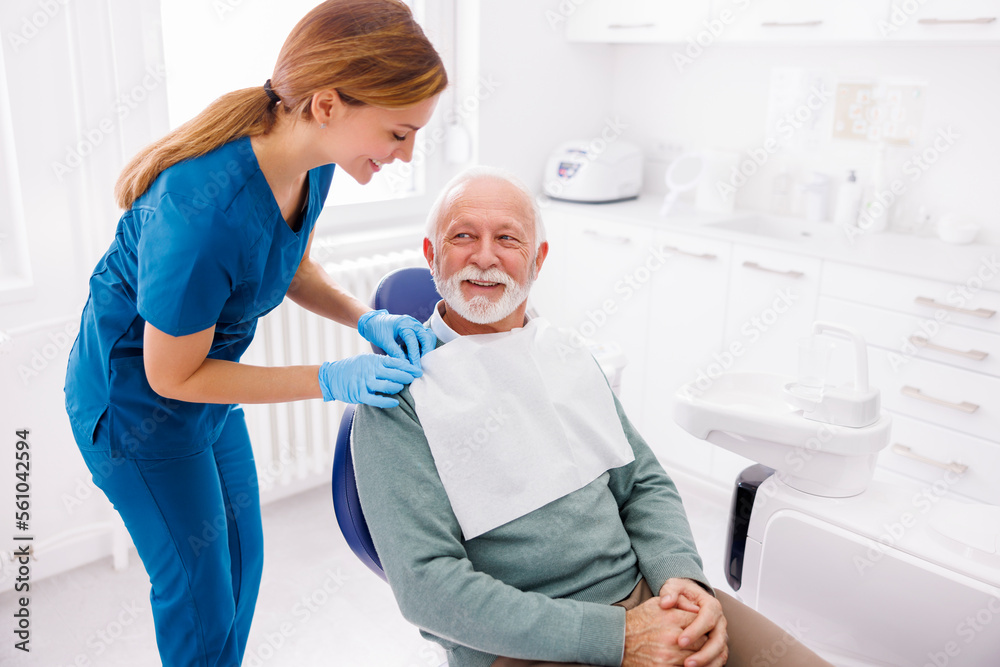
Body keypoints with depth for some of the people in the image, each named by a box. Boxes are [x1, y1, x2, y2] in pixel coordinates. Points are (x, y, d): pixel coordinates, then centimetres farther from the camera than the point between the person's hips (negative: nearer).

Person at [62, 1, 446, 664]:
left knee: (242, 557, 21)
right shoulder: (204, 212, -40)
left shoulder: (308, 158, -16)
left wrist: (368, 319, -14)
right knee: (199, 591, 11)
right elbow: (172, 376, -25)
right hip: (137, 399, -7)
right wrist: (331, 379, -28)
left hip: (208, 379, 7)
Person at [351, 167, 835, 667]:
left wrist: (682, 575, -9)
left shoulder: (567, 355, 10)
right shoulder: (401, 393, -9)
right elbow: (426, 584, -15)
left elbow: (644, 484, 12)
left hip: (642, 594, 4)